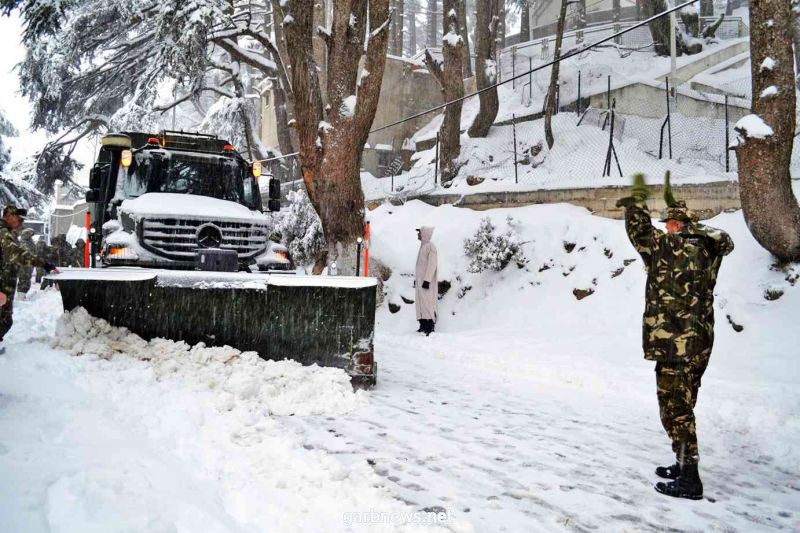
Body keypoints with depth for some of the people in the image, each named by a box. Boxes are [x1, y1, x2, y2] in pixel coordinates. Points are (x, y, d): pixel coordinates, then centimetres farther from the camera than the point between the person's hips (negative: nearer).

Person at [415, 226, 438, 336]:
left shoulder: (431, 246, -13)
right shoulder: (423, 246, 16)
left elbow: (432, 264, -19)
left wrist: (427, 280, -23)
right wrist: (417, 280, 21)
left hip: (427, 280, -9)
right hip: (420, 280, 9)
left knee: (428, 303, -11)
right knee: (421, 302, 8)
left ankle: (430, 326, -9)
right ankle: (423, 325, 12)